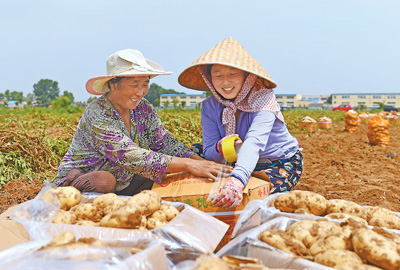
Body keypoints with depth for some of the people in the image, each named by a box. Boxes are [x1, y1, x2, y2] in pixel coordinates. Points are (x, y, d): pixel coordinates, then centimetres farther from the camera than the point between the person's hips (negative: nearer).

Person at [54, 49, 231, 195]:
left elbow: (166, 144, -7)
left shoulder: (143, 109, -4)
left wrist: (203, 163, -24)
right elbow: (130, 156, -35)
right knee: (105, 180, -37)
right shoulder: (97, 115, -25)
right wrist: (188, 165, -40)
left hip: (122, 186, 6)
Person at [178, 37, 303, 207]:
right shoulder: (209, 107, -7)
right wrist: (220, 148, -36)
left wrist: (237, 179, -59)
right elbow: (208, 153, -9)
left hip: (282, 163, -5)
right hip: (239, 164, 5)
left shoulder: (263, 98, -22)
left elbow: (254, 141, -40)